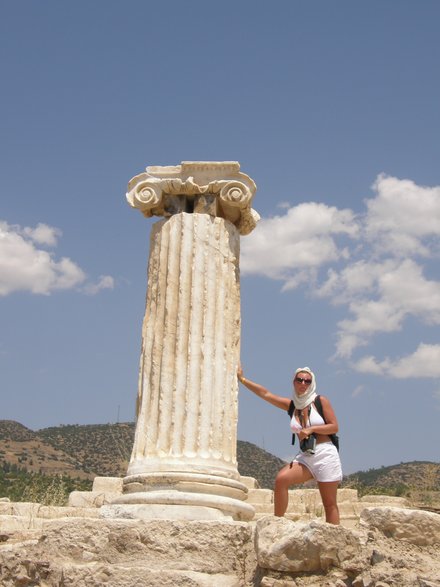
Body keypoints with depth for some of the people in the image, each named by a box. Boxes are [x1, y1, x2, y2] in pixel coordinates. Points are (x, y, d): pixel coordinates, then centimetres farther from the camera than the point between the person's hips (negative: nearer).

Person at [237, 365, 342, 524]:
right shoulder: (291, 405, 10)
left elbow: (334, 427, -2)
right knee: (281, 479, -22)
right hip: (304, 456, 3)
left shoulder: (321, 401, 0)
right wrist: (242, 379, 5)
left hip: (325, 454, -3)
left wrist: (311, 429, -13)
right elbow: (265, 394, 7)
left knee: (329, 504, -3)